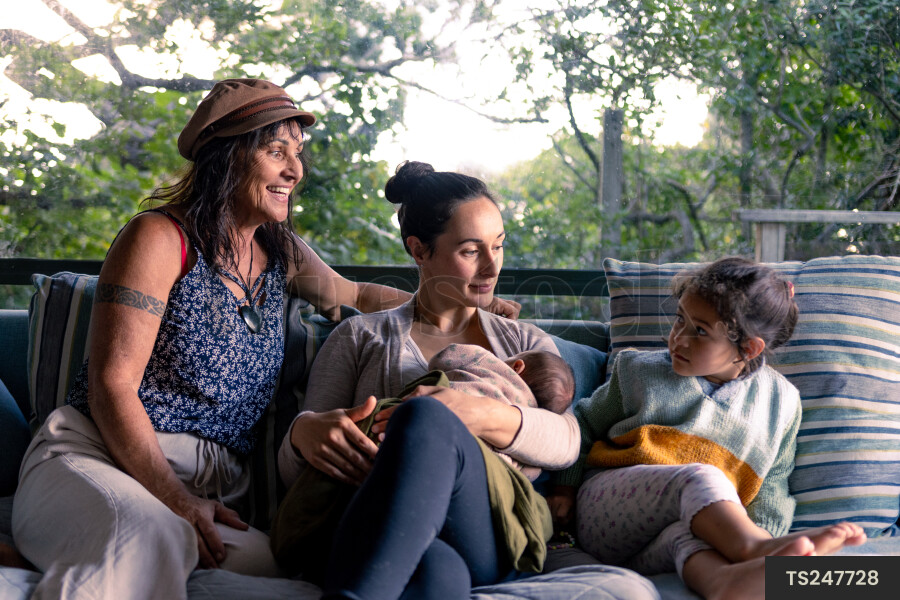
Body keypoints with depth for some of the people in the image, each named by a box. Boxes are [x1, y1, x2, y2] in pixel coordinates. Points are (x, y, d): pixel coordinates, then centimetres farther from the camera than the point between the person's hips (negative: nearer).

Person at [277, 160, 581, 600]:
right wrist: (304, 432, -11)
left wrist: (481, 416, -17)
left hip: (489, 542, 1)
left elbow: (565, 441, 7)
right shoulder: (360, 337, 25)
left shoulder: (526, 344, 29)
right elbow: (293, 470, 18)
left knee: (425, 417, -38)